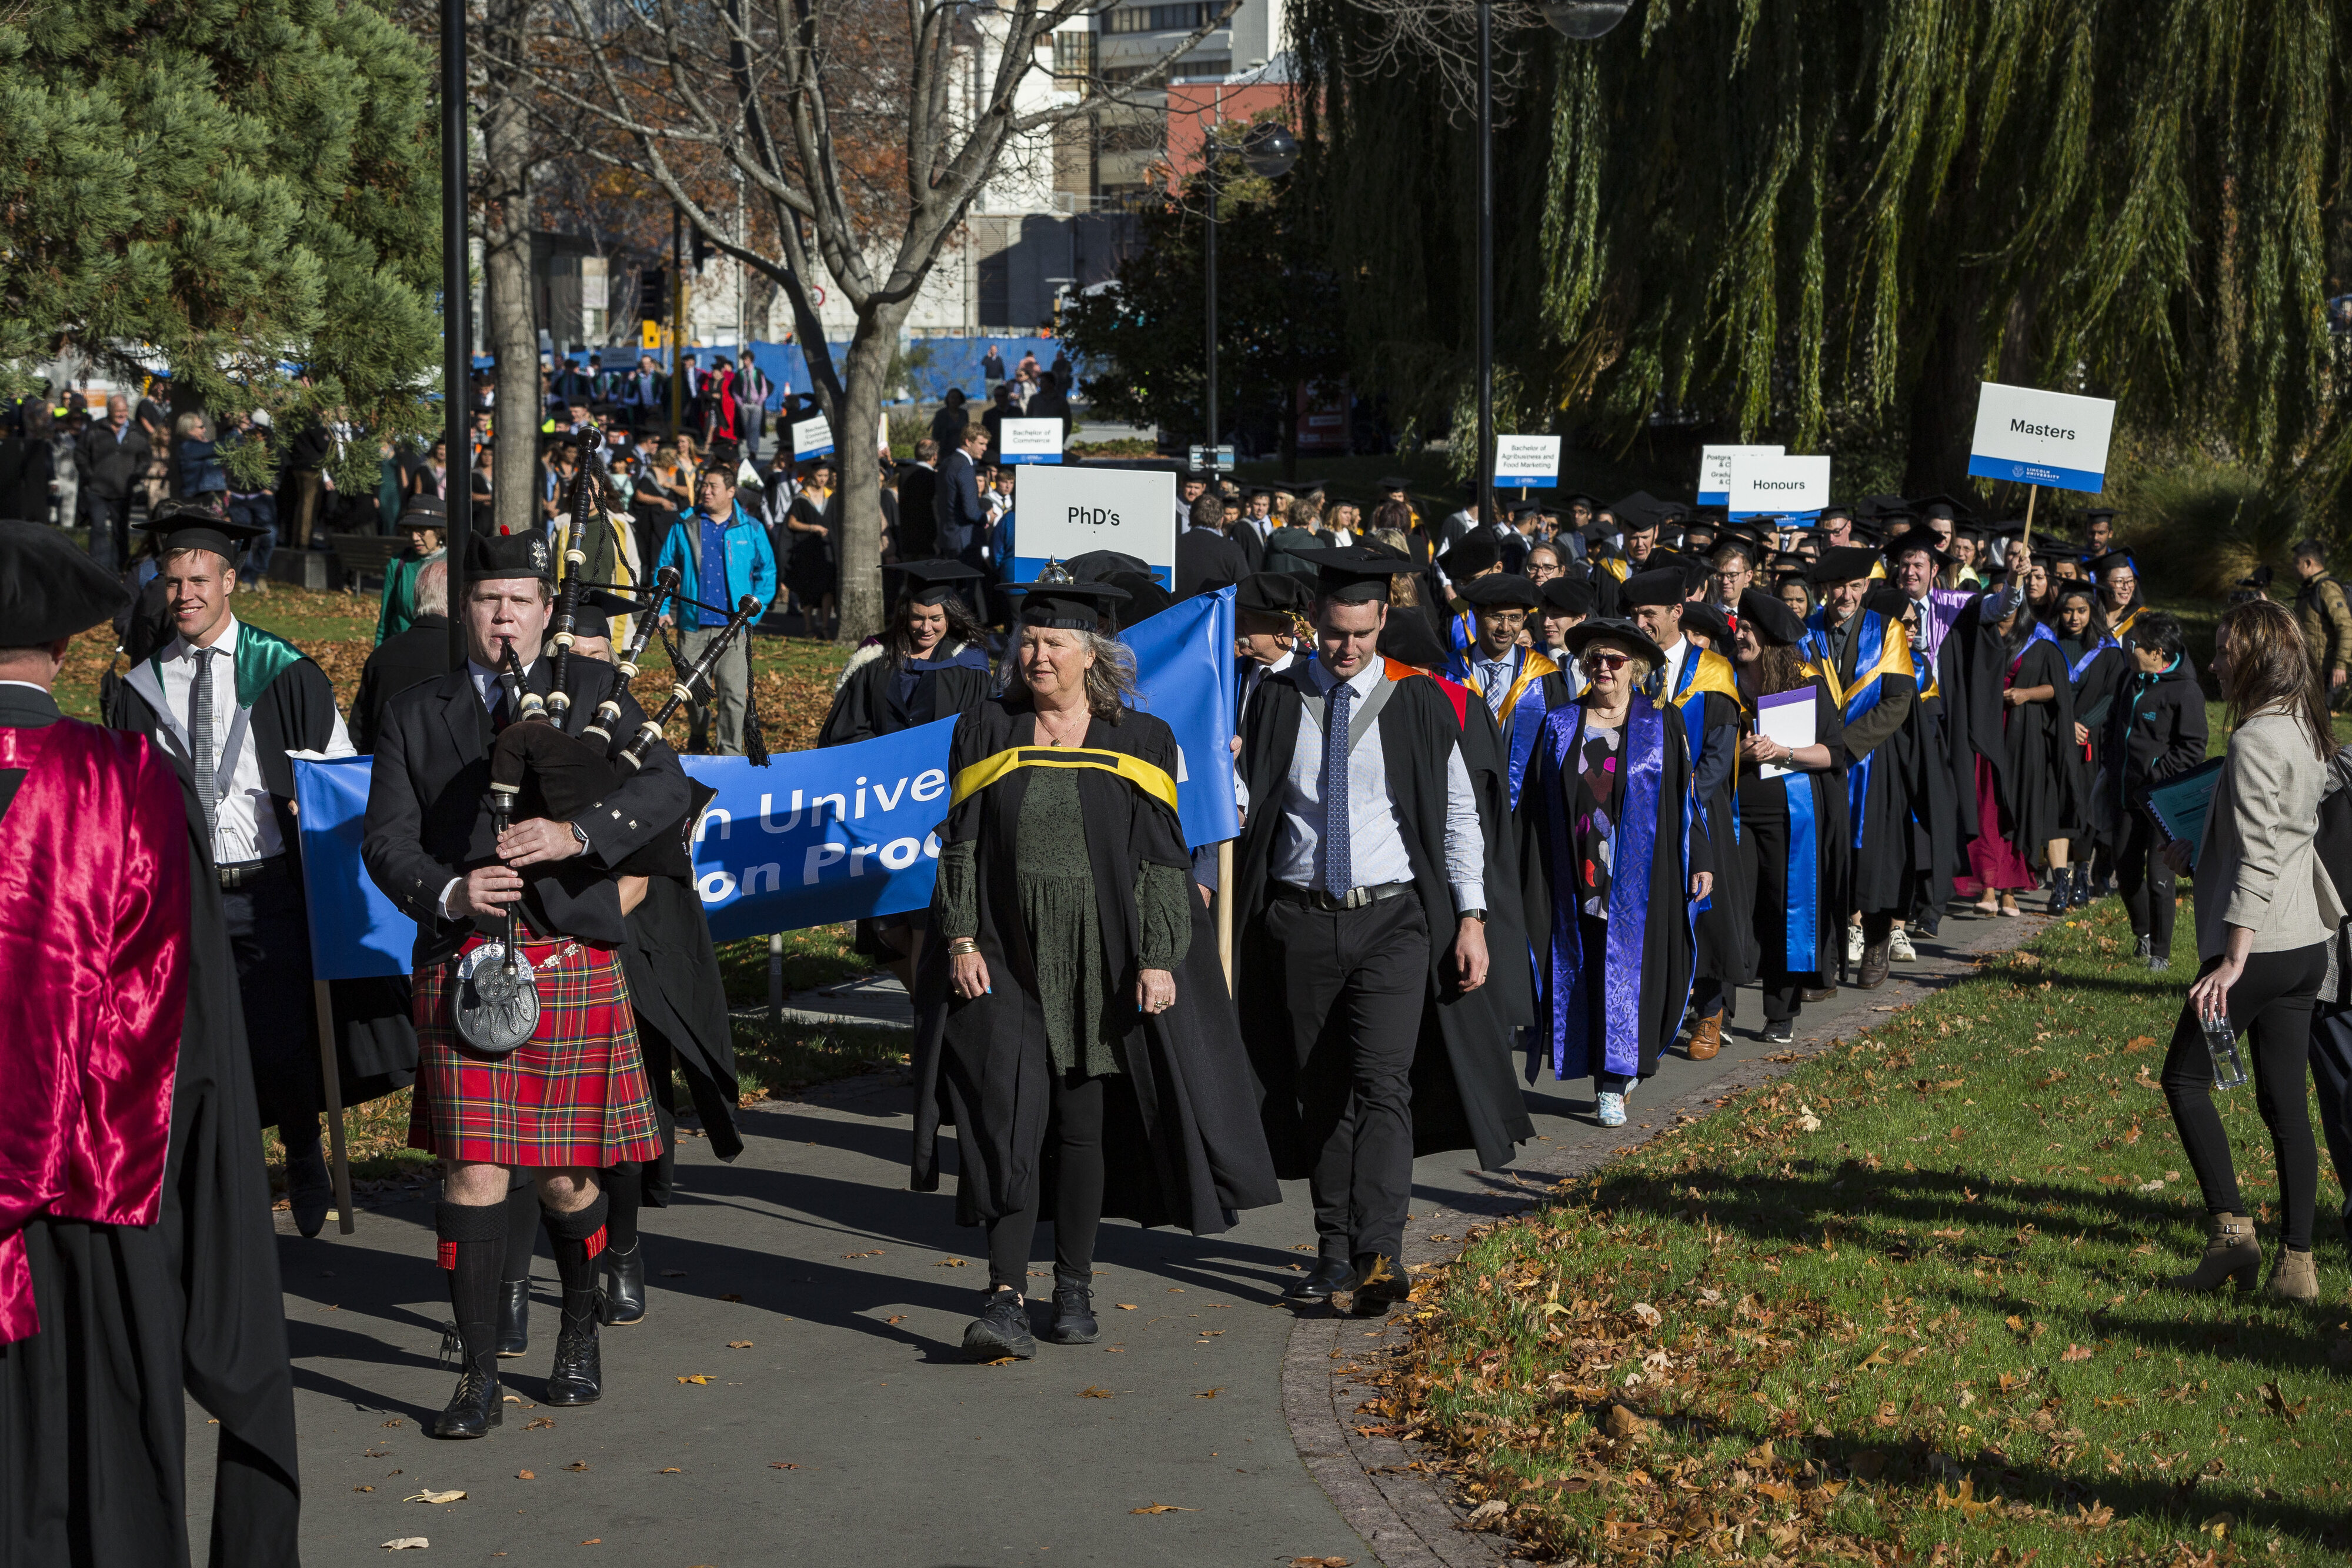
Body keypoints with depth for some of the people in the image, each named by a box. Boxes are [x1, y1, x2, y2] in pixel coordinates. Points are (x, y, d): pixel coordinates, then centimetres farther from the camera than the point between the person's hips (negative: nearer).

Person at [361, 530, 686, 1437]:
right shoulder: (415, 717, 12)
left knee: (565, 1175, 7)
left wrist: (577, 833, -21)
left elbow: (664, 790, -5)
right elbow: (386, 841, 4)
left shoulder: (595, 693, 9)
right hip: (461, 964, 0)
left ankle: (580, 1331, 33)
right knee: (474, 1171, -6)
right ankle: (479, 1378, 2)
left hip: (574, 964, 0)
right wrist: (449, 892, -16)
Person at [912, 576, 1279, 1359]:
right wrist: (961, 941, -6)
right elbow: (961, 844, 5)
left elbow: (1161, 855, 0)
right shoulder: (988, 732, 6)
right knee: (1010, 1117, -10)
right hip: (1006, 957, 0)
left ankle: (1075, 1284, 21)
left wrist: (1158, 959, -8)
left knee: (1083, 1123, 7)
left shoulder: (1138, 742, 3)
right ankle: (1006, 1298, -12)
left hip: (1101, 961, 0)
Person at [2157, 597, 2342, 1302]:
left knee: (2185, 1079, 4)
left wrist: (2233, 962, -24)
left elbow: (2257, 860, -22)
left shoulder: (2254, 740, -16)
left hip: (2259, 944, -9)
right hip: (2308, 945, 9)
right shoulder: (2307, 732, 12)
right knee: (2285, 1102, 9)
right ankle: (2297, 1262, 10)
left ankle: (2231, 1228, -2)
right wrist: (2200, 852, 23)